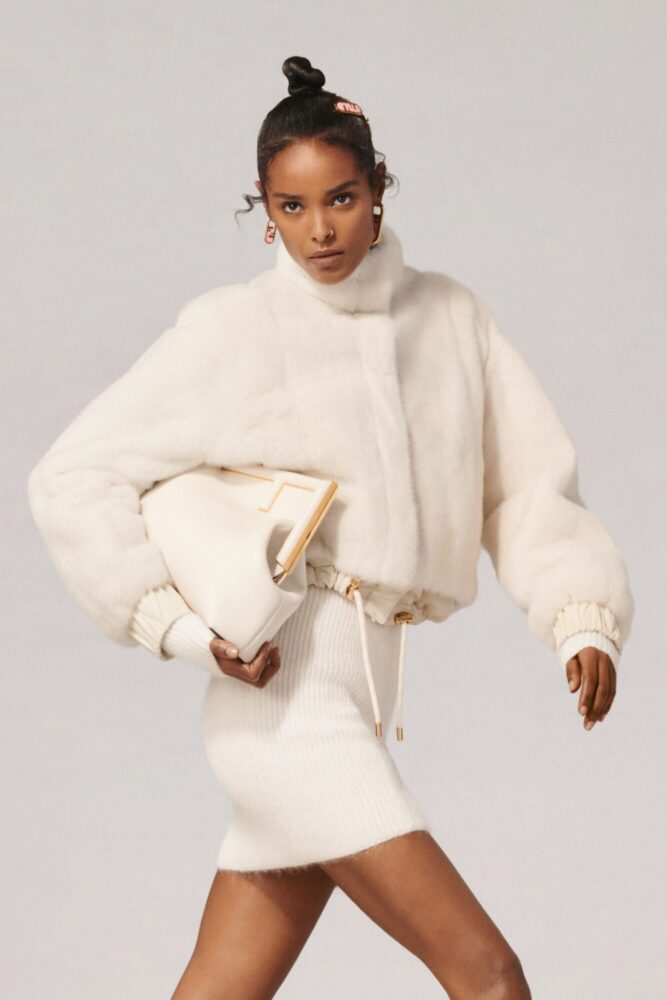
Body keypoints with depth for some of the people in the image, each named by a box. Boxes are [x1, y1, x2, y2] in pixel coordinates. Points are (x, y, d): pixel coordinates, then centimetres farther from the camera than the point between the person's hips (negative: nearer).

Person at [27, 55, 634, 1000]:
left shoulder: (451, 316, 12)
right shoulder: (230, 328, -1)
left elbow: (528, 485, 10)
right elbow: (72, 477, 1)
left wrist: (585, 621, -7)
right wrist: (182, 626, -9)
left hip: (363, 698, 5)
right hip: (284, 682, -5)